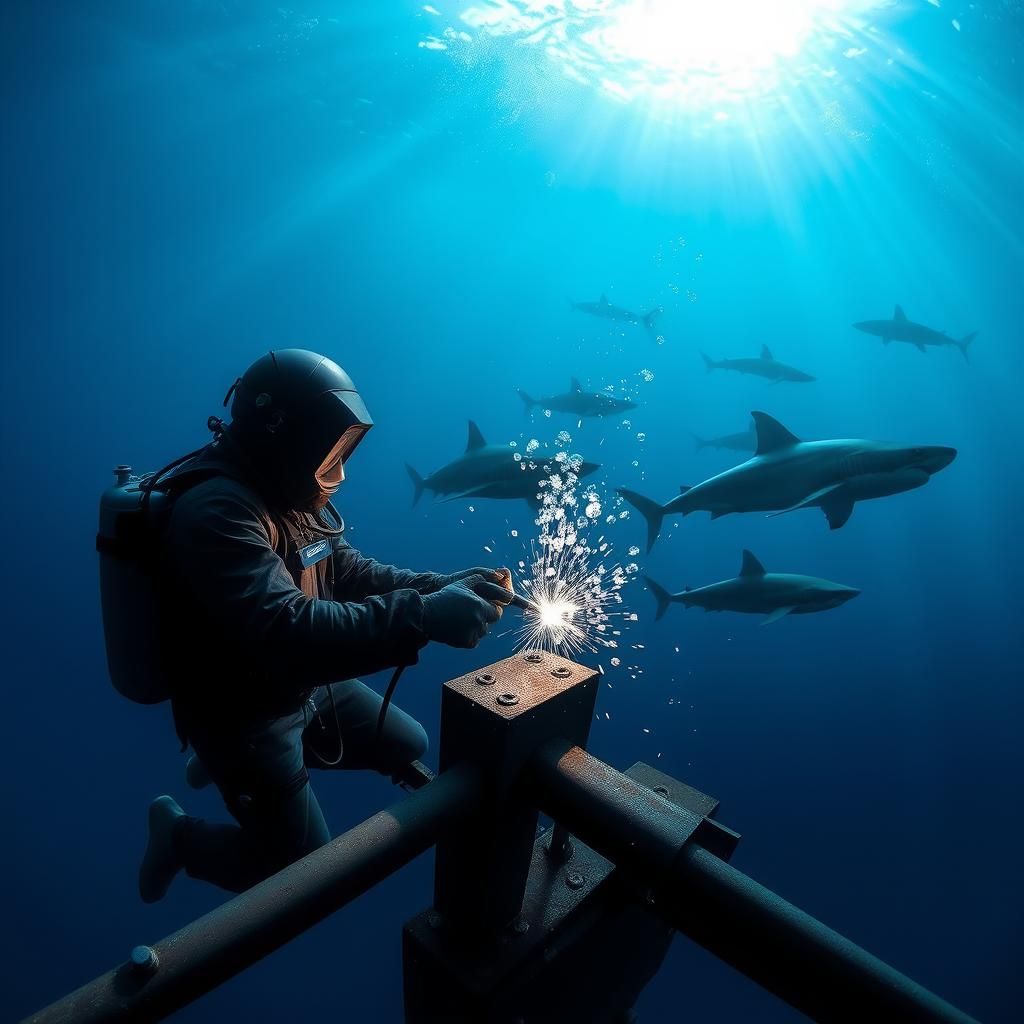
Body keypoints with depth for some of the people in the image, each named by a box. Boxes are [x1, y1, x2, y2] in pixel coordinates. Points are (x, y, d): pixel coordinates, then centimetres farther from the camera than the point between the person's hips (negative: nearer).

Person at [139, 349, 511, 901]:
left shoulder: (289, 491, -2)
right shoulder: (216, 510, -31)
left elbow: (350, 572, 0)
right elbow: (285, 633, -42)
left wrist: (443, 586, -15)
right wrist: (424, 618, -46)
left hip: (305, 688, 8)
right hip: (244, 711, -7)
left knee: (409, 746, 16)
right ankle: (179, 834, 28)